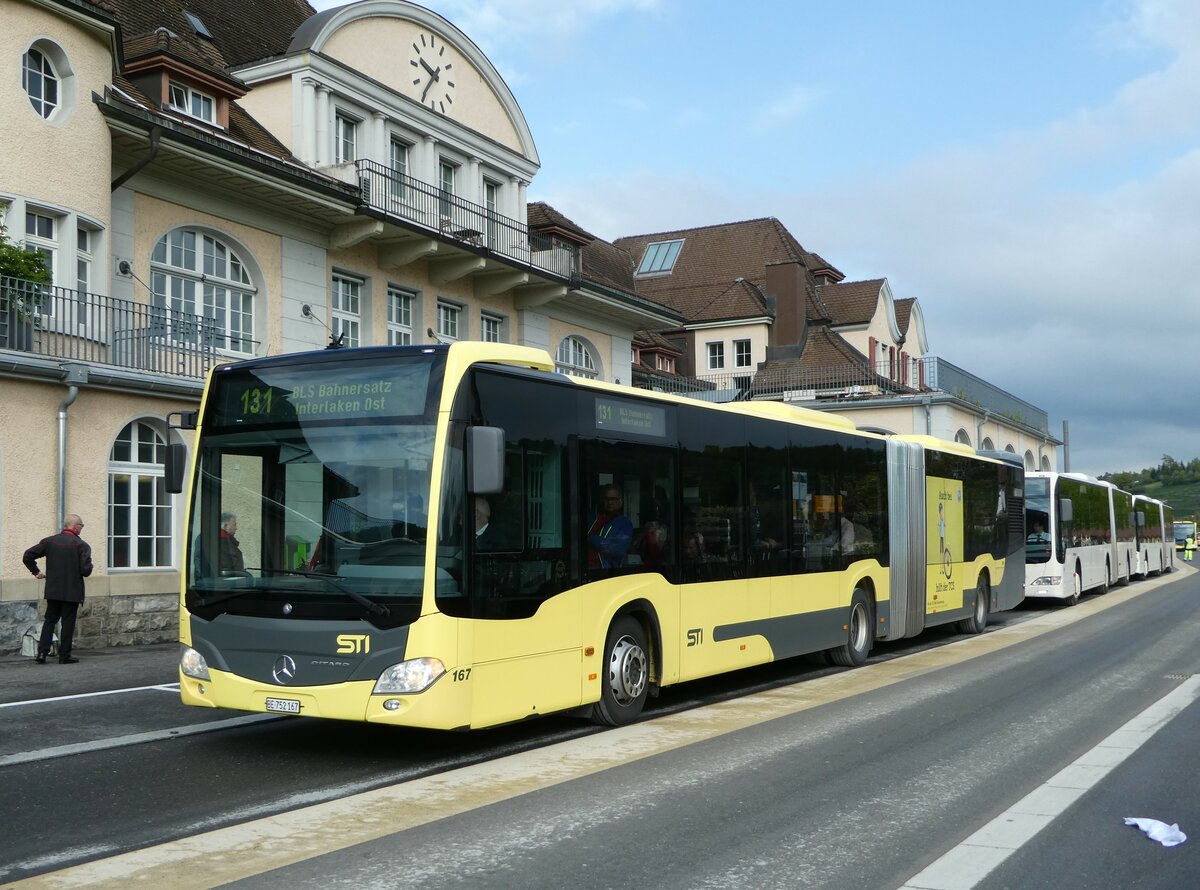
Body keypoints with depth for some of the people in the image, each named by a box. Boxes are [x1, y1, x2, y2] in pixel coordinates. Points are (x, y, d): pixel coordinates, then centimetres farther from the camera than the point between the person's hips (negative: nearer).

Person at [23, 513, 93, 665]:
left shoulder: (49, 541, 1)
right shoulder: (81, 545, -11)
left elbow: (27, 556, 0)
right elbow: (86, 570, -17)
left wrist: (36, 571, 12)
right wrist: (87, 569, 6)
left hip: (52, 590, 4)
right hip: (72, 591, -4)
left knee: (49, 620, 14)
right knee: (68, 622, 4)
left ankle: (42, 652, 7)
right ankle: (64, 655, 7)